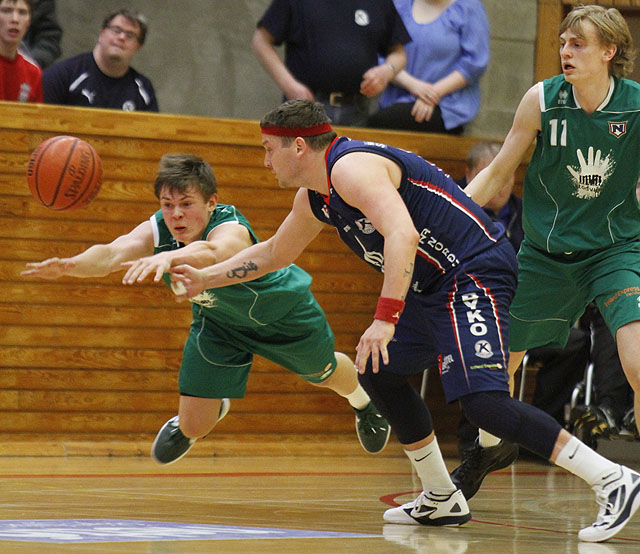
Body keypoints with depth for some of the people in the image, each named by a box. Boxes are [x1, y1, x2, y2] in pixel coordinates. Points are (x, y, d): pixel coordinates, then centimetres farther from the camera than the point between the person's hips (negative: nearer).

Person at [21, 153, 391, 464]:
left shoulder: (232, 229, -43)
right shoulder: (157, 232, -31)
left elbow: (211, 253, -68)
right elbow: (112, 254, -50)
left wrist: (169, 257, -89)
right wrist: (70, 266, -71)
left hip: (283, 313, -3)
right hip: (219, 320, 3)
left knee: (323, 373, 23)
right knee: (194, 426, -2)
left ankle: (364, 400, 62)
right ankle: (217, 406, 39)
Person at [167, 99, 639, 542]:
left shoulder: (351, 167, -17)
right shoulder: (315, 198, 16)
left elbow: (402, 235, -32)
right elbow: (272, 254, 33)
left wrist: (385, 318, -38)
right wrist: (205, 278, 32)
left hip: (474, 272, -11)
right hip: (434, 285, 11)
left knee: (483, 401, -23)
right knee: (380, 374, 18)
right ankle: (441, 500, 25)